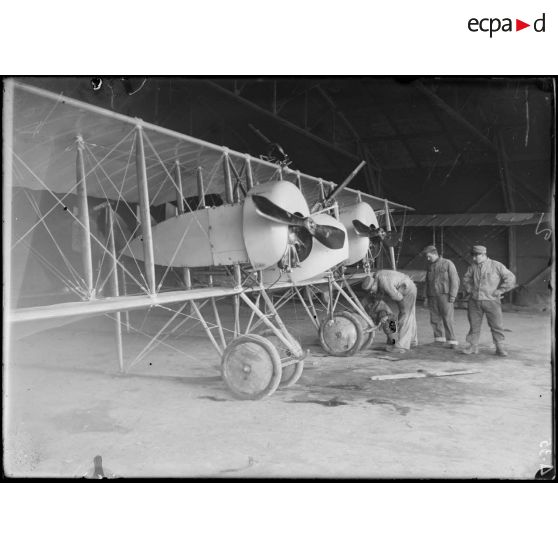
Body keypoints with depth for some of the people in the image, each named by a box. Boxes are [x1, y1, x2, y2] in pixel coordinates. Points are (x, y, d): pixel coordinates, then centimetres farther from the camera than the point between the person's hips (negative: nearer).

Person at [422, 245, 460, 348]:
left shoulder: (448, 263, -4)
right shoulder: (430, 266, 13)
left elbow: (455, 280, -7)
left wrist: (452, 296, -15)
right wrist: (427, 297, 12)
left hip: (445, 295, -5)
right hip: (433, 296, 5)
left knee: (447, 319, -10)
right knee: (435, 319, 3)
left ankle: (452, 341, -6)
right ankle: (439, 340, 12)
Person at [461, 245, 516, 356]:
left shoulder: (497, 266, -4)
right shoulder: (473, 267, 7)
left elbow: (510, 278, -4)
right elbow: (466, 279, 25)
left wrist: (499, 291, -7)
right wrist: (469, 290, 11)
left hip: (491, 300, -3)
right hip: (474, 301, 3)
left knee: (497, 325, 0)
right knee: (474, 325, 6)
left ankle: (500, 348, 10)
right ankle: (472, 347, 14)